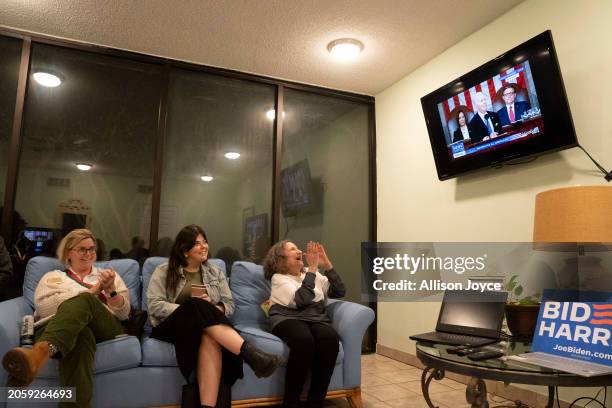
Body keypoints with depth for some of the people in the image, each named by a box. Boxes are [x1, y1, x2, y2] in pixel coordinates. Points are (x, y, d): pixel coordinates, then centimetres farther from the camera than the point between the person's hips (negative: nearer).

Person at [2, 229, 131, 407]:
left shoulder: (108, 275, 27)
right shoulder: (52, 277, 26)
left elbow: (124, 313, 15)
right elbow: (44, 307, 2)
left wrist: (111, 289, -5)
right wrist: (93, 290, -2)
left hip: (105, 327, 0)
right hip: (58, 327, 1)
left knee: (82, 301, -38)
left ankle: (39, 352, -64)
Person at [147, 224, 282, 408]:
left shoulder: (215, 272, 17)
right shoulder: (163, 272, 9)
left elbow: (229, 305, 11)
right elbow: (155, 306, -4)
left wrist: (211, 309, -12)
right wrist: (191, 308, -14)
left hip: (205, 327, 3)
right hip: (171, 326, -2)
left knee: (210, 339, -38)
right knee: (196, 306, -37)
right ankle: (251, 354, -48)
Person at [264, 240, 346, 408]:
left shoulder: (313, 274, 22)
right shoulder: (278, 277, 5)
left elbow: (339, 292, 13)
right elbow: (301, 300, -12)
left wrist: (326, 264, 5)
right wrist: (312, 268, -10)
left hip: (316, 318, 4)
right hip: (289, 318, -4)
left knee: (330, 338, -31)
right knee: (305, 340, -38)